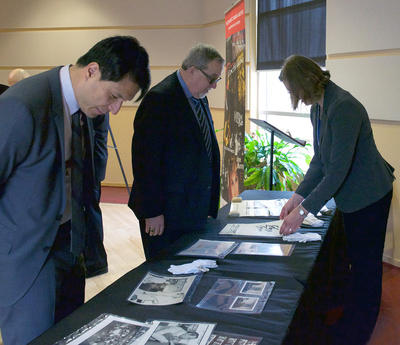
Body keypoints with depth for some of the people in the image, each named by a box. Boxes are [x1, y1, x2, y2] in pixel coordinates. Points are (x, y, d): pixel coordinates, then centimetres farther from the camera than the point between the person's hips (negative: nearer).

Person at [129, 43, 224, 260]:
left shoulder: (199, 98, 11)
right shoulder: (159, 99, -17)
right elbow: (146, 158, -19)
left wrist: (208, 206, 15)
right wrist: (152, 211, -19)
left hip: (194, 209, 8)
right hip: (165, 213, -8)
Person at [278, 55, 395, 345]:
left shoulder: (344, 108, -29)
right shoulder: (318, 108, 1)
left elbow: (338, 170, -31)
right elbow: (320, 161, 4)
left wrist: (303, 210, -27)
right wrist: (298, 197, -4)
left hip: (368, 195, -9)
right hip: (351, 195, 9)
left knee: (365, 262, 6)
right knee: (356, 257, 22)